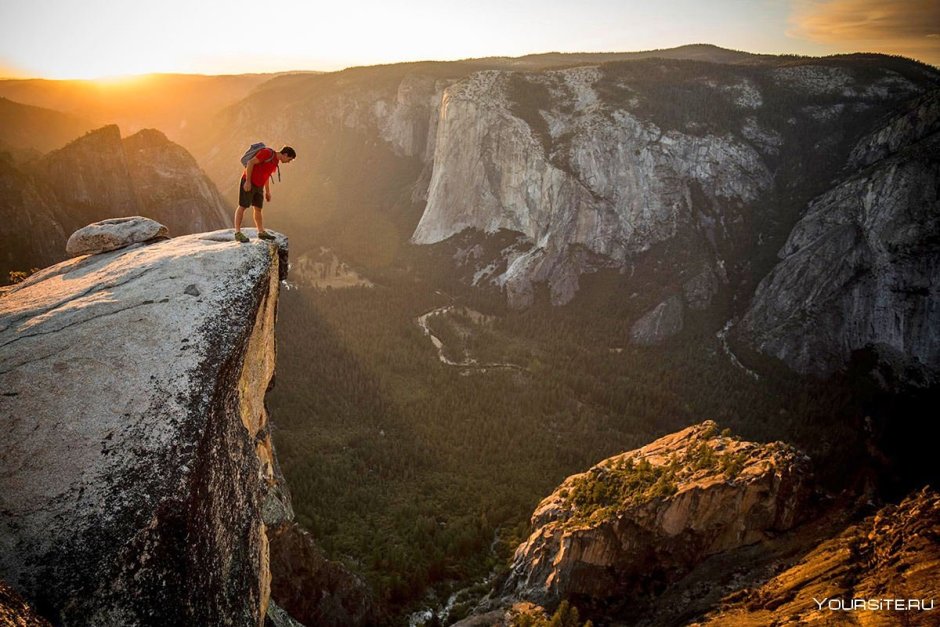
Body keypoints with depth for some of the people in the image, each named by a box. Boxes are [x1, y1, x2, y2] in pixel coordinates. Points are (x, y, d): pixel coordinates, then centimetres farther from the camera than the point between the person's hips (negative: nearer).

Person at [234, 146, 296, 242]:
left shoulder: (275, 161, 10)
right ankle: (238, 233, -2)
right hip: (248, 182, -9)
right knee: (242, 207, -5)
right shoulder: (268, 152, -18)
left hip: (258, 185, 9)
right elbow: (250, 162, -22)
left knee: (258, 208, 10)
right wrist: (248, 181, -24)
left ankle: (261, 232, 15)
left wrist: (268, 192, 21)